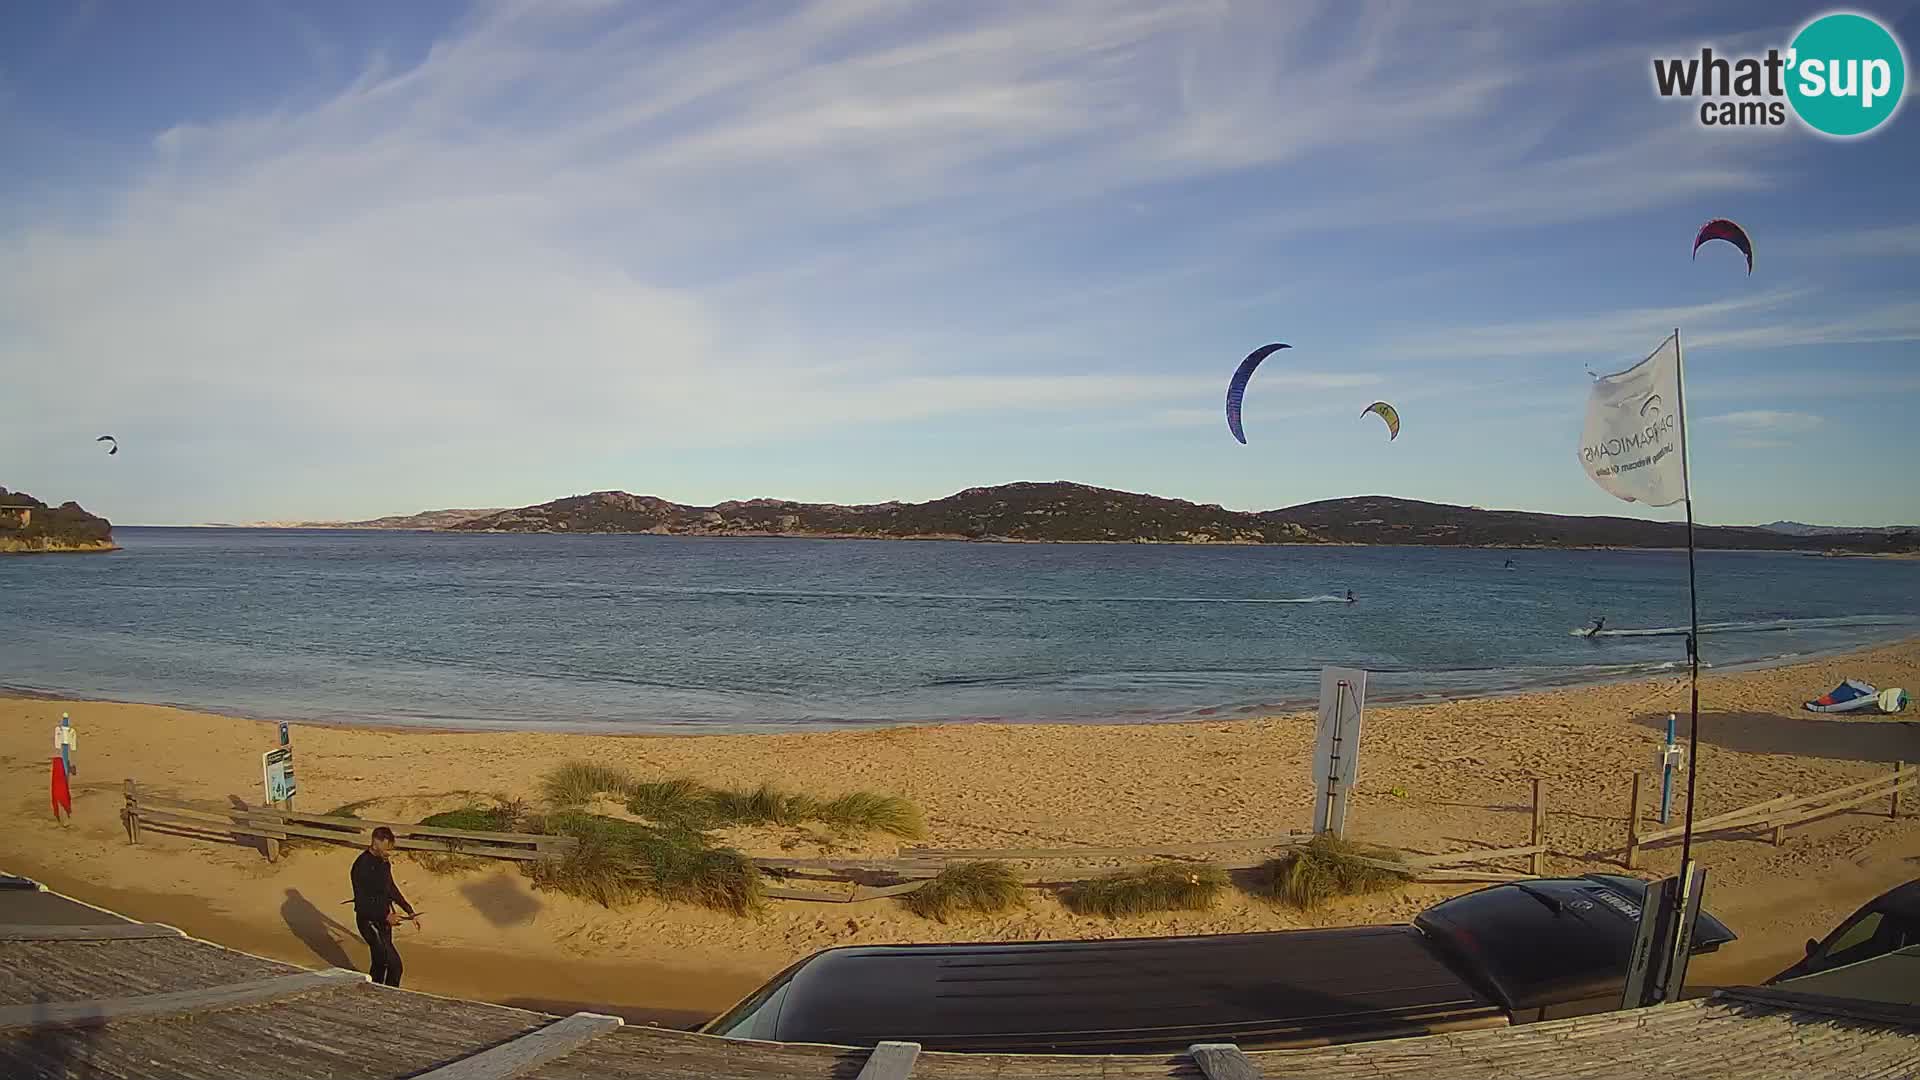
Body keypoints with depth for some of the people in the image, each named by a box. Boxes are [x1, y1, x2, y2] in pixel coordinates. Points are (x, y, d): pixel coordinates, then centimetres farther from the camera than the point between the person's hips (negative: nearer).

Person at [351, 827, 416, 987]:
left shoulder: (384, 861, 3)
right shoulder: (362, 866, -23)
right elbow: (361, 903, -23)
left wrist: (408, 909, 14)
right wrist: (386, 916, -27)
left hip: (383, 919, 8)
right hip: (369, 921, -8)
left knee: (380, 962, 19)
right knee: (394, 964, -12)